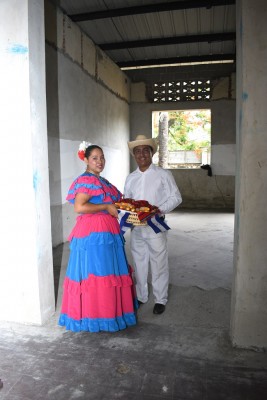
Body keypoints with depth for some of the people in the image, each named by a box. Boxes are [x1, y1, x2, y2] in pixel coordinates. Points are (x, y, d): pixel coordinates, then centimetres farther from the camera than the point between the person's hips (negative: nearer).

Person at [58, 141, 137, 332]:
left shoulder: (101, 181, 18)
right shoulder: (86, 180, -12)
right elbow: (79, 207, -23)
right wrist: (107, 206, -17)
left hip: (107, 232, 10)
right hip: (93, 233, -10)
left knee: (109, 271, 14)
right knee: (96, 272, -3)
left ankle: (110, 310, 26)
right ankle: (94, 316, 10)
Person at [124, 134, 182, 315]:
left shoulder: (163, 174, -2)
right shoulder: (130, 178, 12)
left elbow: (176, 197, -5)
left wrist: (159, 209, -19)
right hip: (136, 227, 4)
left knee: (159, 264, 4)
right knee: (139, 263, 14)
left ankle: (161, 300, 21)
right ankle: (141, 297, 31)